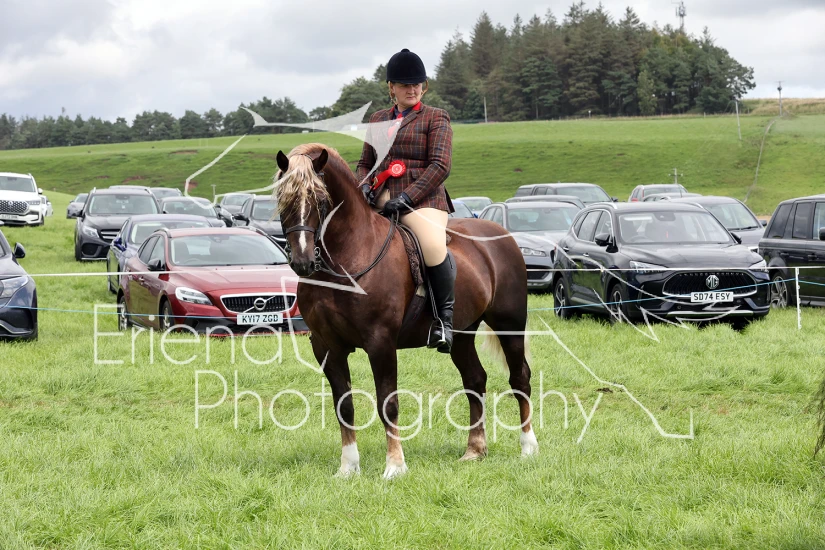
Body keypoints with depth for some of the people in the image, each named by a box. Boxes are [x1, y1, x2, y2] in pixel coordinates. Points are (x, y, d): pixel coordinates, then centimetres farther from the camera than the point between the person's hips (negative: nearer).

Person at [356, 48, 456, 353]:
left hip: (422, 199, -6)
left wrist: (405, 198, -19)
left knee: (433, 245, -35)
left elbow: (440, 166, -7)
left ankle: (446, 315, -17)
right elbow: (365, 163, 24)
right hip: (381, 199, 6)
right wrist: (364, 186, -1)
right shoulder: (378, 119, 21)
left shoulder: (436, 118, 4)